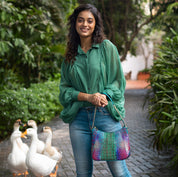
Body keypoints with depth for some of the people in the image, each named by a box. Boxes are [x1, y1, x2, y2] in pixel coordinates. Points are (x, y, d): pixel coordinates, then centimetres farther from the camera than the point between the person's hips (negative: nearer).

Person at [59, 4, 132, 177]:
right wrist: (87, 96, -10)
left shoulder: (106, 47, 2)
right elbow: (64, 88, 8)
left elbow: (118, 81, 2)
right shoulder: (70, 54, 11)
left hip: (106, 114, -3)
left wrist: (103, 96, -16)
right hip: (78, 117, 3)